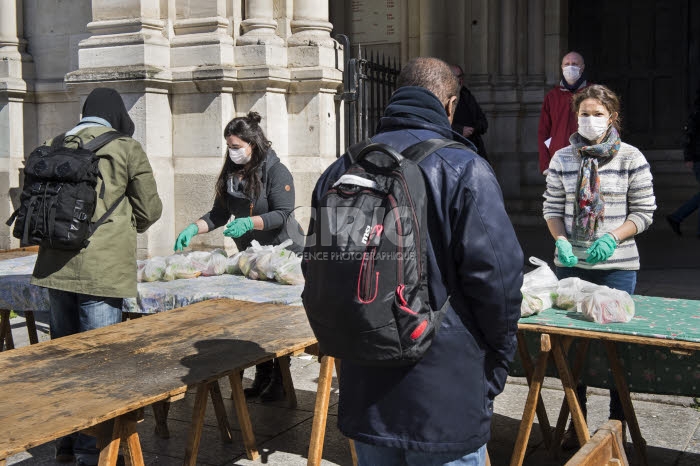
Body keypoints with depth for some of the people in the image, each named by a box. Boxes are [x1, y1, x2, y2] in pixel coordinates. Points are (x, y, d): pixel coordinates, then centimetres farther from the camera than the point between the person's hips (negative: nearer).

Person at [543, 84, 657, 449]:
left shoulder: (631, 158, -3)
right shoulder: (562, 159, 4)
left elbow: (644, 212, -1)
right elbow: (552, 208, 8)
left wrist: (612, 238, -16)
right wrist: (561, 241, -9)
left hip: (616, 266, -2)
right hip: (571, 263, 3)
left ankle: (618, 422, 19)